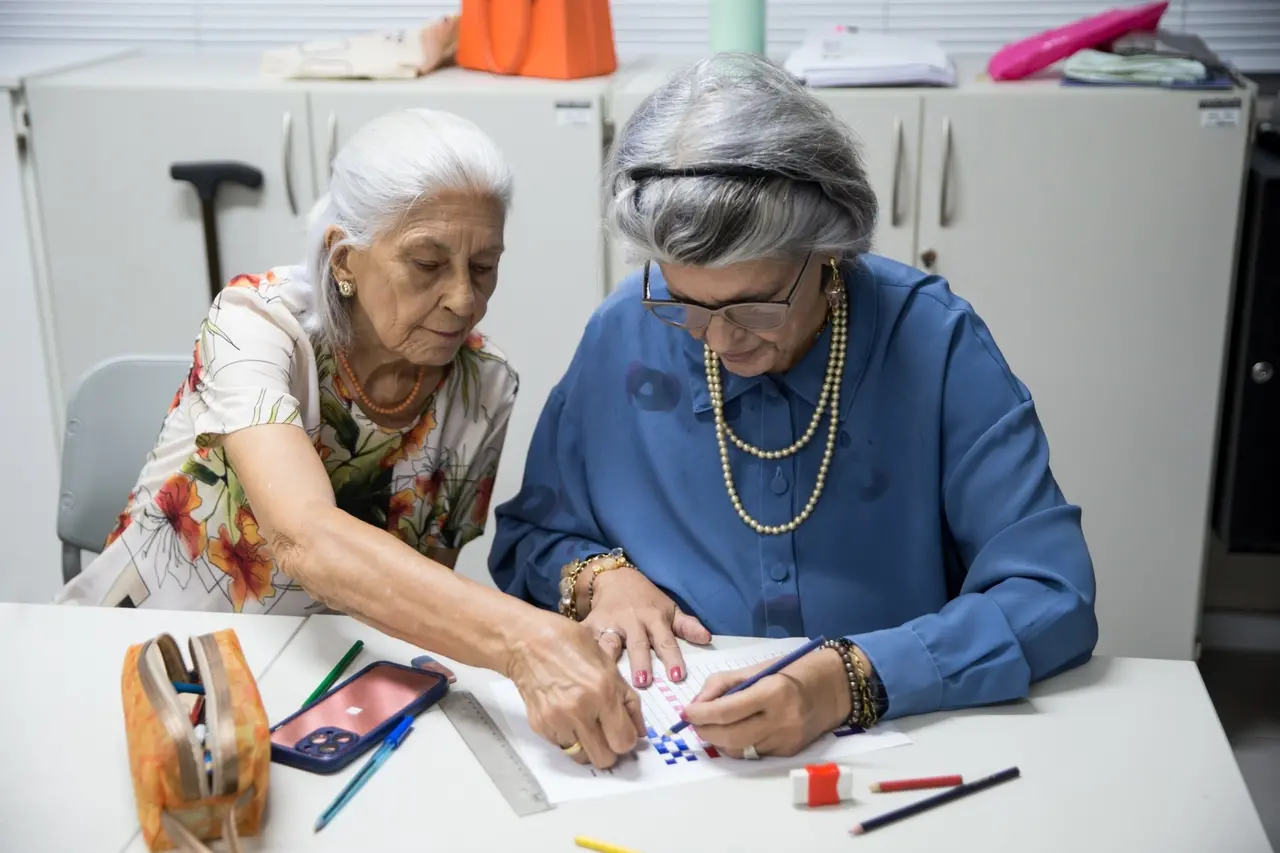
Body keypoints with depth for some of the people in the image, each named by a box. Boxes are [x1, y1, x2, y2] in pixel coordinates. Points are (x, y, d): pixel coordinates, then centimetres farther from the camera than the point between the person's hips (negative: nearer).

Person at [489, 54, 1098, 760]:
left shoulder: (934, 344, -11)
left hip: (895, 749, -1)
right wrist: (599, 575, -10)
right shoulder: (623, 337, -4)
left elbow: (1052, 598, -15)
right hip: (665, 743, 2)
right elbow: (526, 539, 10)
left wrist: (850, 680, -27)